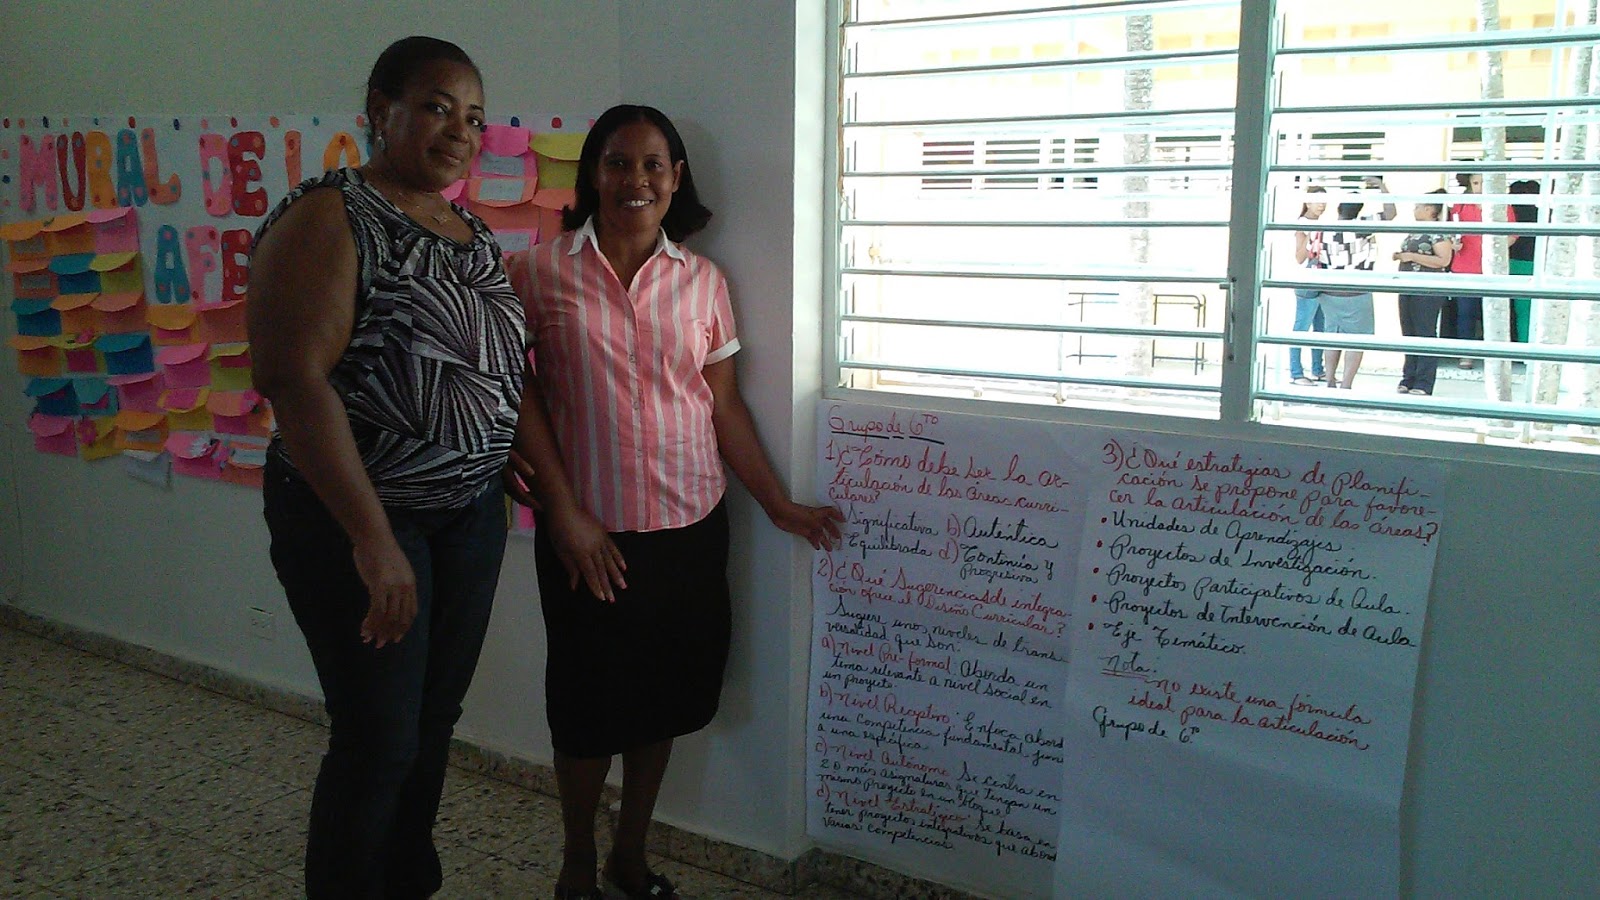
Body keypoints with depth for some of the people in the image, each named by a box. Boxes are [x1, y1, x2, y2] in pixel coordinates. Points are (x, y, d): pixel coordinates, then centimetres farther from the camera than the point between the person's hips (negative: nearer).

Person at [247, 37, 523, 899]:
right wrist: (372, 539, -26)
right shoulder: (327, 219, -13)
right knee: (379, 740, 0)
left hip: (471, 514, 7)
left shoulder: (471, 232, 10)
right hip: (356, 516, -7)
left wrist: (495, 487, 14)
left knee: (434, 721, 16)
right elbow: (295, 380, -22)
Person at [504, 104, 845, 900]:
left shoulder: (702, 281, 3)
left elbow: (724, 404, 7)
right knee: (588, 701, 10)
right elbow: (521, 396, -5)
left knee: (662, 696, 14)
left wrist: (779, 504, 6)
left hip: (690, 526, 3)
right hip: (589, 530, -3)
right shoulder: (542, 272, -5)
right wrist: (565, 513, -10)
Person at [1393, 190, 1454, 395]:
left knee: (1425, 334, -5)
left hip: (1428, 291, -9)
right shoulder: (1415, 232, 17)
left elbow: (1443, 260, -18)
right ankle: (1408, 380, 17)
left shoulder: (1439, 232, -9)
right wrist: (1400, 256, 8)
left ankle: (1423, 384, -2)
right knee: (1409, 334, 10)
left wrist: (1412, 256, -18)